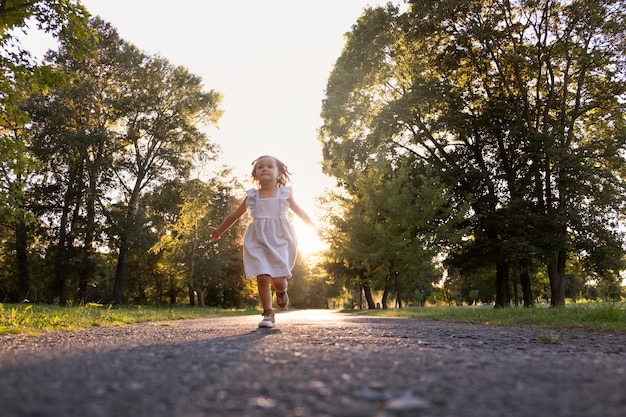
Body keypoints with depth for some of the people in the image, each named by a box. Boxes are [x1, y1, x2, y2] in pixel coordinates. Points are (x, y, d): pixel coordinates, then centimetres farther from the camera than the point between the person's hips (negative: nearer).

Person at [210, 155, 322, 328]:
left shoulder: (285, 193, 7)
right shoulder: (252, 196, 8)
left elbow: (300, 211, 19)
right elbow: (235, 214, 18)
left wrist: (314, 227, 22)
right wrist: (219, 230, 24)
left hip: (279, 240, -1)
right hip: (258, 241, 1)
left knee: (278, 280, -7)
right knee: (262, 278, -8)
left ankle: (281, 291, 30)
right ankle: (268, 315, 3)